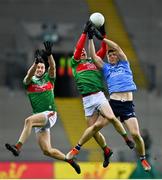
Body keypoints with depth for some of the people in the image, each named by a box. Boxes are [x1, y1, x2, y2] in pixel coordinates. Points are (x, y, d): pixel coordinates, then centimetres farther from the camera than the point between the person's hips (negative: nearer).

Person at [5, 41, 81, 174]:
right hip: (40, 117, 4)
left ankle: (18, 147, -41)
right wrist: (36, 62, -32)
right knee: (47, 151, 1)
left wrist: (49, 54, -32)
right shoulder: (30, 81, 9)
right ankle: (69, 160, 21)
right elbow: (29, 75, -15)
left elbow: (53, 67, -12)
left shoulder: (49, 78, 7)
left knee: (29, 120, -33)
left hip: (50, 114, -4)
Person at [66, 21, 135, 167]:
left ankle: (126, 138, -6)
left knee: (110, 117, -25)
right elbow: (78, 47, -2)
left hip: (99, 95, 0)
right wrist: (85, 32, -4)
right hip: (87, 99, 0)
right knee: (93, 129, -2)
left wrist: (103, 34, 4)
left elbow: (104, 50, 11)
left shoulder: (94, 61, 20)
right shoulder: (75, 63, 12)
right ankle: (106, 151, 19)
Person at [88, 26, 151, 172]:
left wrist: (102, 37, 2)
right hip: (113, 103, 1)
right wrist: (91, 39, 1)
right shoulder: (106, 68, 18)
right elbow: (94, 56, 8)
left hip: (128, 105, -1)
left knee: (135, 134, -13)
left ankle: (143, 158, 9)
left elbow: (118, 48, 5)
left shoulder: (124, 64, 17)